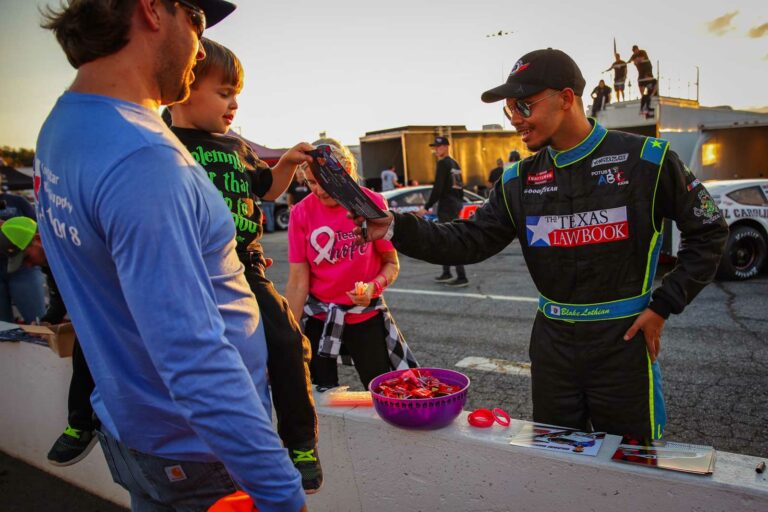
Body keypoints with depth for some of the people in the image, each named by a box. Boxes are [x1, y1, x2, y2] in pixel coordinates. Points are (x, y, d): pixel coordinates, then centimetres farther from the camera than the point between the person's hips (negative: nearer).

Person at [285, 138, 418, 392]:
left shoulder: (373, 203, -11)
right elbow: (298, 280, -8)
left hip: (366, 315, 0)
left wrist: (374, 286, -24)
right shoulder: (302, 212, -10)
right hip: (318, 317, 1)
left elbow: (391, 263, -3)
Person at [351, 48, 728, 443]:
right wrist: (395, 229, -18)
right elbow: (469, 240, -4)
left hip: (623, 341, -3)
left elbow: (708, 232, -1)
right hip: (553, 342, 4)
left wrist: (662, 307, -7)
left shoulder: (645, 160, -10)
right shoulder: (519, 180, 1)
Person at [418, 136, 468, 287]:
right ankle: (446, 273, 21)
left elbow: (437, 188, -18)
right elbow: (459, 186, 19)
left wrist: (426, 207, -17)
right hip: (456, 204, 10)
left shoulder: (443, 163, -10)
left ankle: (462, 277, -10)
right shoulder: (455, 164, 17)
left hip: (446, 206, -10)